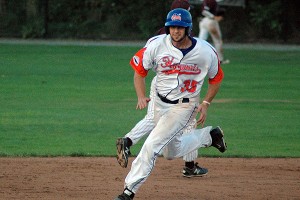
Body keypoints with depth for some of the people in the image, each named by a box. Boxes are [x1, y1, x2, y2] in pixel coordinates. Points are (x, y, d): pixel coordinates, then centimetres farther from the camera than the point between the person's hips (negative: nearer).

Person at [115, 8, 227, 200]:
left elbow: (216, 78, 3)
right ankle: (209, 135, 42)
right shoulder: (156, 45, -14)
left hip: (185, 105, -4)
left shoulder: (206, 52, -16)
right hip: (161, 103, 4)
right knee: (172, 151, 18)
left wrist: (205, 103, -5)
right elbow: (140, 72, -2)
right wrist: (141, 97, -15)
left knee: (152, 145, -17)